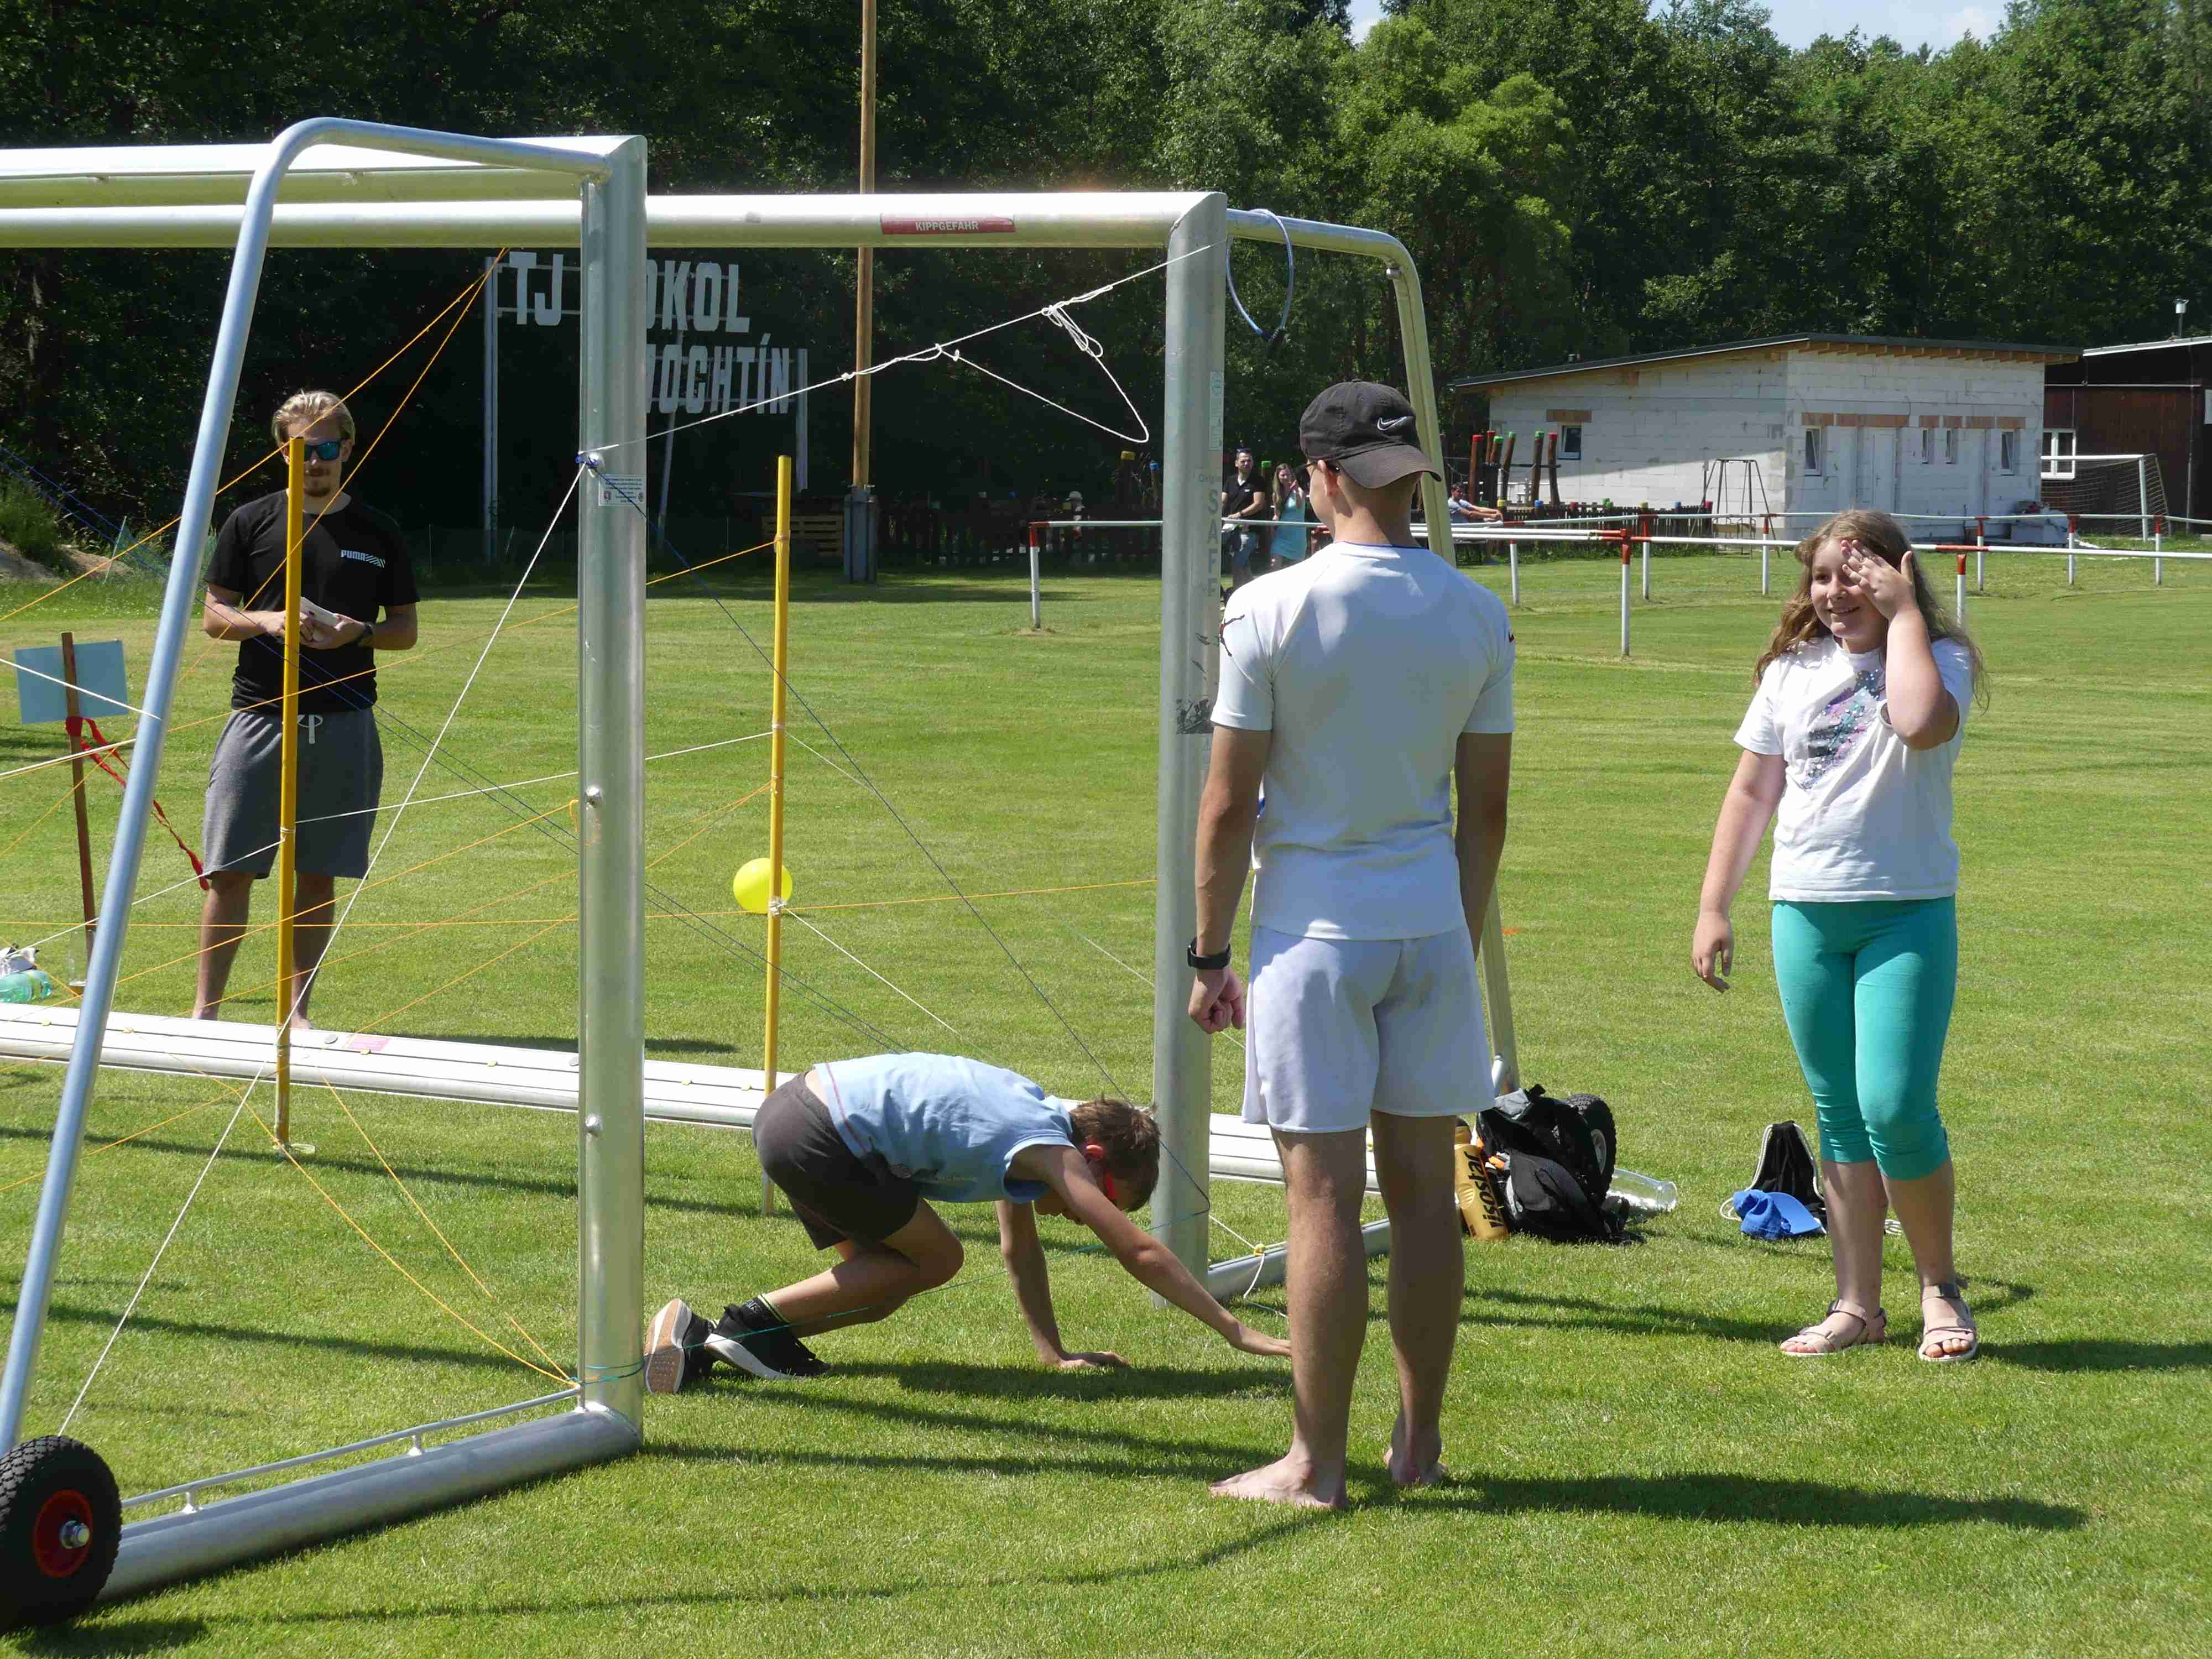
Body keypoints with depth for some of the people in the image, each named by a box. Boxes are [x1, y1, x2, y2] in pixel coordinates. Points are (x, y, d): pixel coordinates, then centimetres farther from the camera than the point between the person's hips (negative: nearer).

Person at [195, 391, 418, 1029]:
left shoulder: (378, 534, 8)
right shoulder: (251, 523, 5)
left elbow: (406, 630, 11)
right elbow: (213, 617, 7)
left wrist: (359, 632, -10)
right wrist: (267, 621, -13)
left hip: (344, 724, 1)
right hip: (260, 712, -1)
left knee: (320, 875, 4)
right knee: (230, 871, -3)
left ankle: (296, 1007, 14)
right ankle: (206, 1006, 4)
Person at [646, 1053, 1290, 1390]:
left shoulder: (1029, 1117, 17)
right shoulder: (1051, 1150, -8)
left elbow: (1019, 1248, 24)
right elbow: (1140, 1252, -10)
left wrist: (1055, 1352, 22)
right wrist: (1234, 1330, -6)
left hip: (791, 1108, 9)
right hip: (815, 1137, -9)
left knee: (885, 1287, 15)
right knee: (935, 1259, 1)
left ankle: (702, 1341, 9)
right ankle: (756, 1321, 2)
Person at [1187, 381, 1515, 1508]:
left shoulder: (1272, 609, -9)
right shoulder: (1477, 616, 4)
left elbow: (1228, 803, -7)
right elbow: (1486, 811, 9)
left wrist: (1209, 955, 1)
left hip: (1315, 929, -4)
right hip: (1431, 926, 4)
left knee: (1324, 1194, -2)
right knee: (1422, 1186, 11)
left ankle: (1315, 1462, 3)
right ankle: (1420, 1444, 19)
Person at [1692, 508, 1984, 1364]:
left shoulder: (1938, 658, -3)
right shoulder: (1793, 671, 11)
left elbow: (1922, 723, -27)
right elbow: (1751, 791, 15)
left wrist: (1903, 615, -16)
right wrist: (1713, 907, 10)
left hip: (1908, 911, -4)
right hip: (1806, 912, 4)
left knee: (1895, 1108, -12)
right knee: (1839, 1115, 8)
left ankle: (1940, 1286, 7)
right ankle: (1857, 1303, 15)